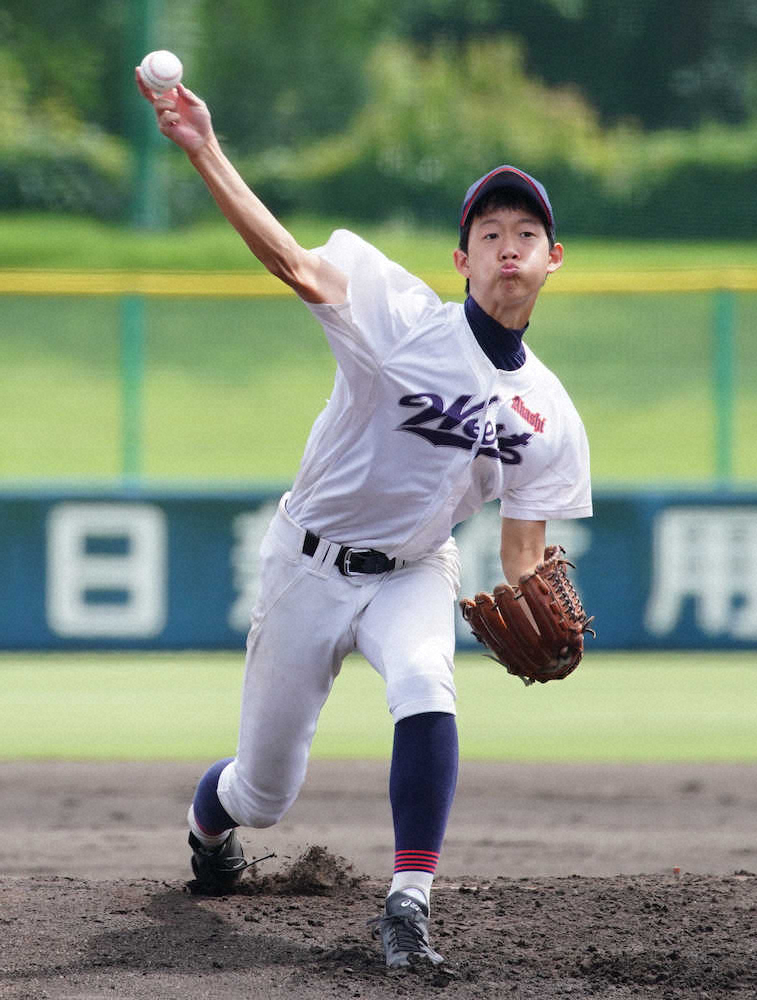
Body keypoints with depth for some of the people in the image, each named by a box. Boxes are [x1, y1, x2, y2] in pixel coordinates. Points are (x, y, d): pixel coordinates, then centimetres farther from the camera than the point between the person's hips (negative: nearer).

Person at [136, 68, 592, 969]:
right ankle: (208, 816, 47)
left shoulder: (549, 416, -6)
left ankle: (408, 905, -29)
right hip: (310, 565, -2)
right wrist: (203, 152, -44)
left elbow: (522, 550, -2)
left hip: (412, 576, 2)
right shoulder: (404, 318, -17)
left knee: (425, 689, -33)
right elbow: (294, 262, -30)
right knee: (264, 792, 7)